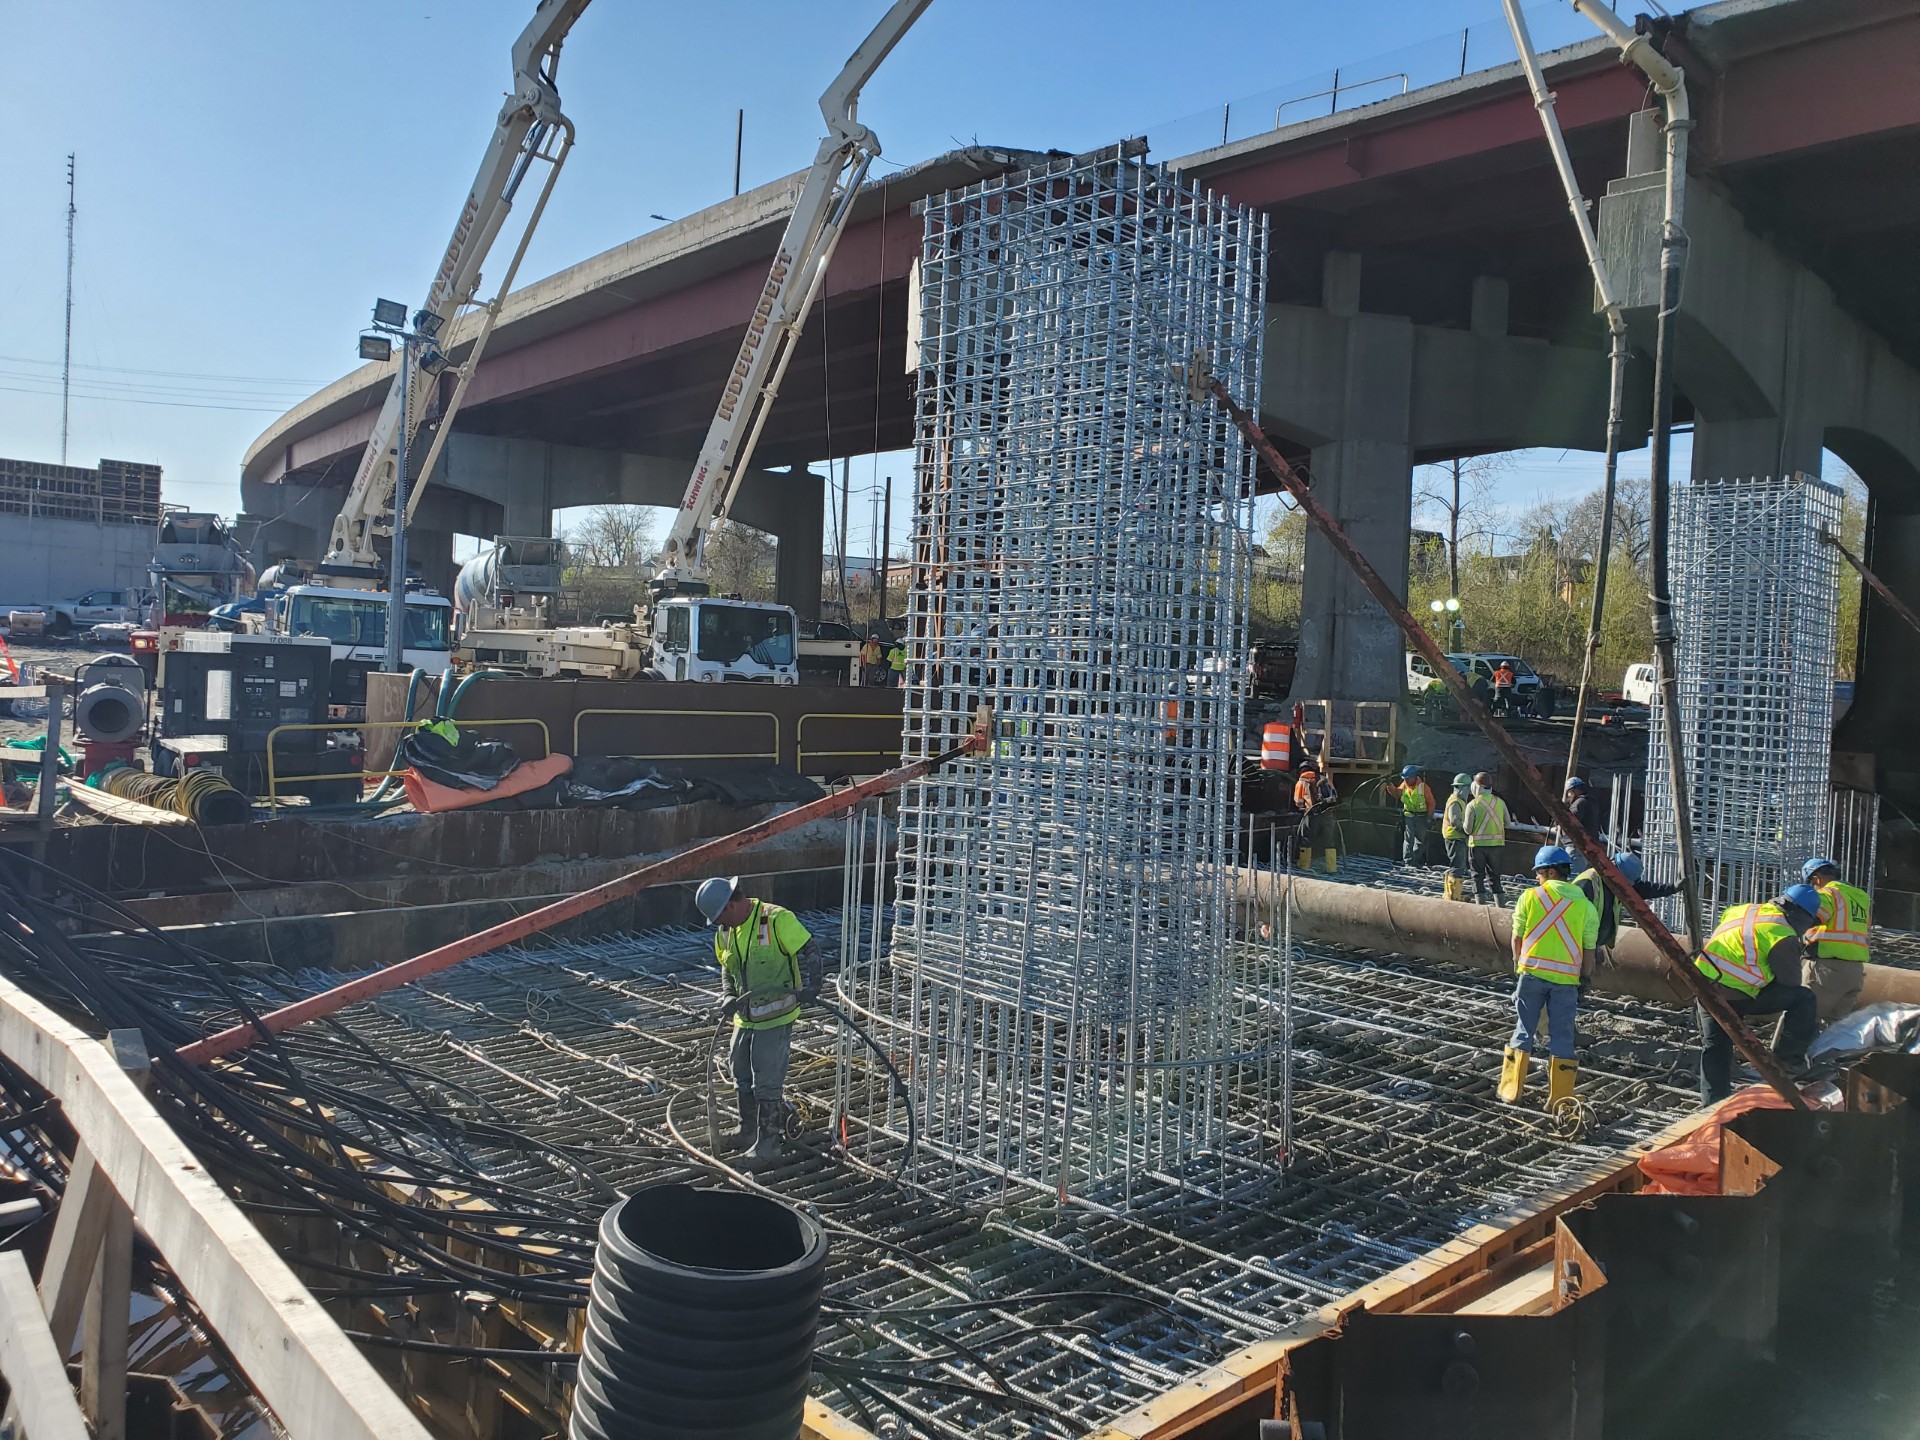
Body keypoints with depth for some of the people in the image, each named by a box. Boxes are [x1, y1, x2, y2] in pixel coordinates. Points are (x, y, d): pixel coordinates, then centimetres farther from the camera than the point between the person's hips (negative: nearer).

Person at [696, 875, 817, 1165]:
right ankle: (749, 1132, 37)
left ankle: (769, 1143, 11)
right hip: (745, 1018, 8)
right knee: (742, 1077, 19)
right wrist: (729, 997, -2)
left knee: (767, 1082, -2)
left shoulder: (777, 920, -19)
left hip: (775, 1019, -8)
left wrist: (811, 986, -31)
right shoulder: (725, 933, 5)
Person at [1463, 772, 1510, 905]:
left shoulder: (1472, 805, -14)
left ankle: (1481, 903, 1)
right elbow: (1508, 823, 6)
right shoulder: (1500, 802, -1)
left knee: (1478, 875, 5)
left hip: (1477, 844, -4)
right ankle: (1501, 903, 14)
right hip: (1496, 843, 4)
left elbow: (1468, 829, -13)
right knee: (1494, 875, 15)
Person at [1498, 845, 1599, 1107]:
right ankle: (1559, 1099, 11)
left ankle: (1511, 1092, 13)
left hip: (1532, 973, 0)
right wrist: (1584, 978, 14)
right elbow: (1589, 950, 3)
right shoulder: (1585, 905, 2)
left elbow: (1517, 939, 3)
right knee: (1562, 1037, 8)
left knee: (1523, 1032, 9)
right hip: (1567, 979, 0)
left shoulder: (1530, 897, -1)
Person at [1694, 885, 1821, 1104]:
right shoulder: (1781, 934, -11)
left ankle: (1713, 1103, 19)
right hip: (1737, 996, -8)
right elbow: (1790, 981, -5)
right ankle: (1788, 1057, 8)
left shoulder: (1743, 910, 11)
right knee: (1804, 1000, 1)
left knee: (1714, 1047, 16)